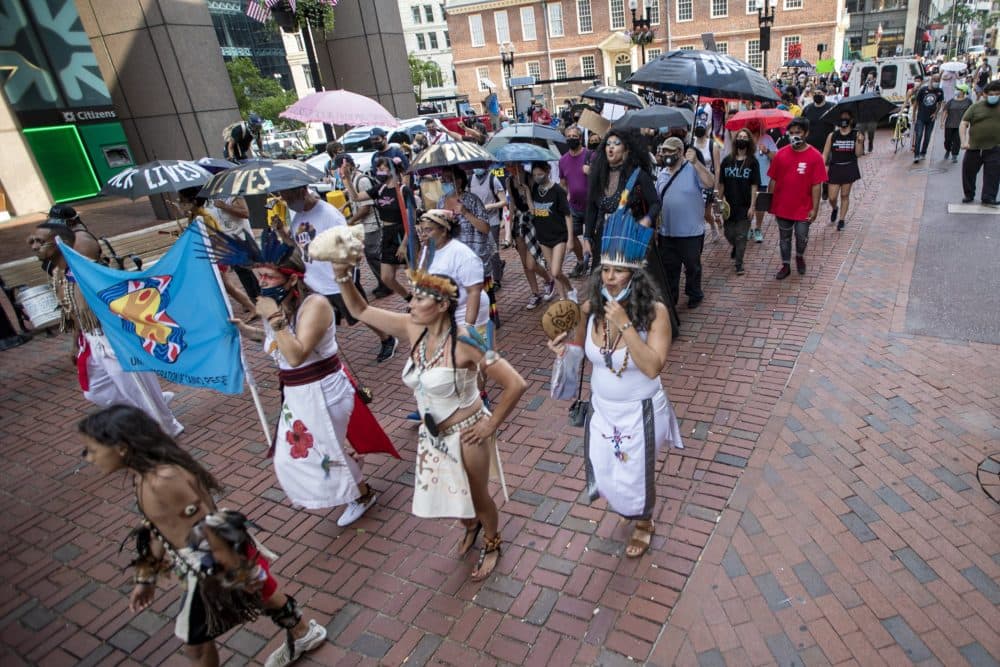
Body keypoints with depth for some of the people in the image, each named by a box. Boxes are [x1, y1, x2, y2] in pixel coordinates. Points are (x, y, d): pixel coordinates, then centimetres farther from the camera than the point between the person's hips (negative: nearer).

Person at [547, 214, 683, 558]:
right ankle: (627, 505, 56)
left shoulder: (654, 311, -23)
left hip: (639, 411, -4)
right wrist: (566, 347, -17)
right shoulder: (591, 308, -12)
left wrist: (624, 325, -36)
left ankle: (643, 523, 51)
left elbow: (653, 367, -31)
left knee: (636, 473, 16)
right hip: (601, 407, 4)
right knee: (602, 471, 19)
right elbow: (580, 347, 6)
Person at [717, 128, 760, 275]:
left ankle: (739, 264, 12)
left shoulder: (752, 162, -3)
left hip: (744, 205, -2)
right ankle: (735, 247, 43)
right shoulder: (727, 160, 2)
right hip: (729, 205, 2)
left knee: (741, 236, 1)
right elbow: (721, 183, 5)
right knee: (729, 233, 11)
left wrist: (752, 206, -10)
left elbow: (754, 186, -5)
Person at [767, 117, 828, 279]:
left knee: (802, 237, 8)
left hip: (803, 208, -2)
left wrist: (815, 208, -10)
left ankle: (800, 256, 39)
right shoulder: (780, 154, -3)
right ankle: (786, 265, 29)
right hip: (782, 206, 2)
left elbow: (816, 185, -9)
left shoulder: (815, 156, -9)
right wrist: (770, 202, 5)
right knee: (784, 237, 14)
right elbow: (773, 180, 4)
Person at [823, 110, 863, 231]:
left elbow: (858, 153, -5)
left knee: (845, 195, 7)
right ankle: (834, 208, 36)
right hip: (835, 168, 0)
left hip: (849, 168, 0)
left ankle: (841, 219, 19)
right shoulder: (832, 135, 0)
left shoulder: (856, 135, 0)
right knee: (832, 197, 0)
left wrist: (860, 142, -22)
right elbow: (825, 154, 2)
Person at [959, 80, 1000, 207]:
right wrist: (964, 141, -15)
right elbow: (963, 124, -4)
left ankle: (988, 198, -1)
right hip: (974, 147, 0)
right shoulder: (975, 107, 0)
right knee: (968, 171, 7)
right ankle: (969, 195, 24)